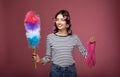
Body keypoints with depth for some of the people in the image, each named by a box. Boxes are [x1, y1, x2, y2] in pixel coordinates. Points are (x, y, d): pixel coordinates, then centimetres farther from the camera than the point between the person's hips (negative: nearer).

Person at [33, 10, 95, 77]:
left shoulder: (74, 37, -1)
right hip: (55, 71, -1)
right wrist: (40, 60, -14)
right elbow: (48, 57, 3)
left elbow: (85, 54, 2)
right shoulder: (50, 37, -3)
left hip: (71, 70, 1)